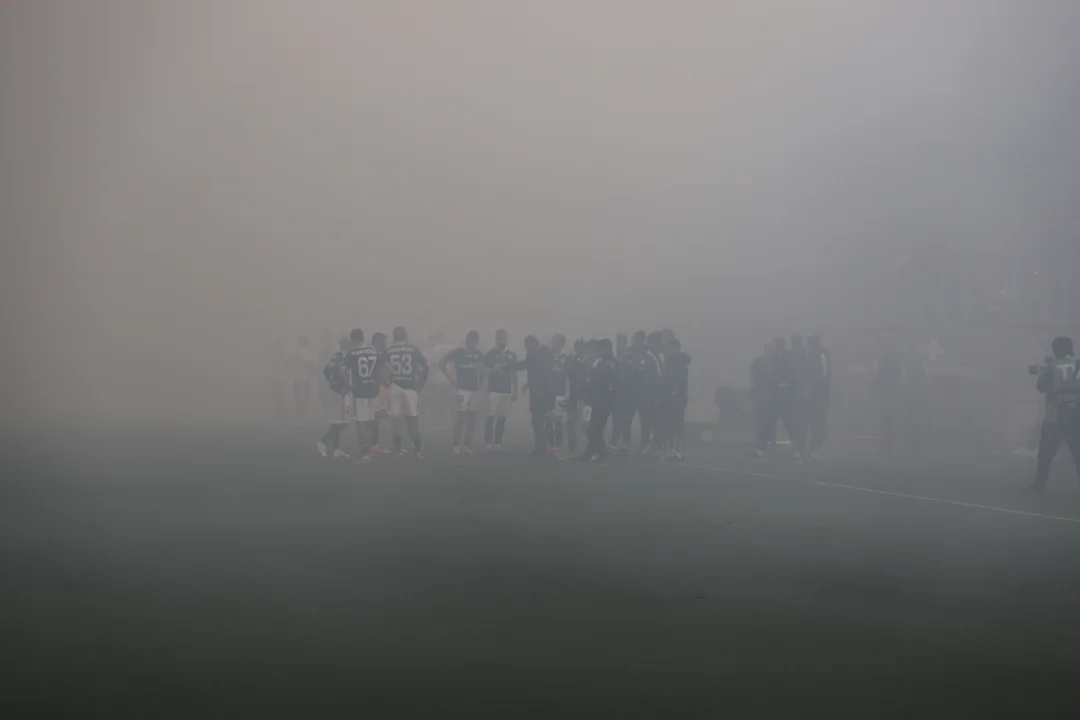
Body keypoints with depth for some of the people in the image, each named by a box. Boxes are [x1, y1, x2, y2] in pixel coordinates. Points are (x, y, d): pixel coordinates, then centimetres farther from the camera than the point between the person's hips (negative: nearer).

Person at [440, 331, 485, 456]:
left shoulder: (479, 354, 8)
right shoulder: (457, 353, -5)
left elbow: (482, 370, 19)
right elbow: (442, 364, -5)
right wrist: (452, 379, -8)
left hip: (475, 389, 5)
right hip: (461, 389, -5)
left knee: (472, 418, 5)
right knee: (461, 417, -8)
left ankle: (466, 445, 12)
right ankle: (456, 445, -2)